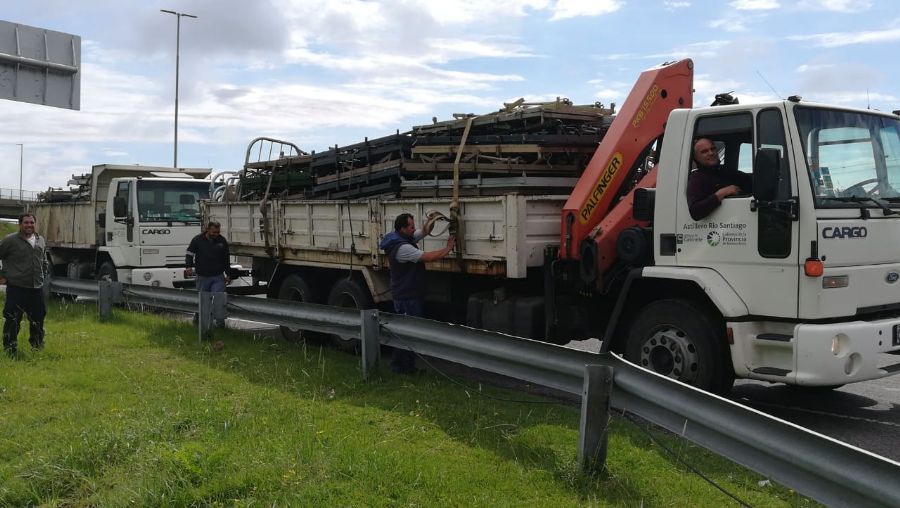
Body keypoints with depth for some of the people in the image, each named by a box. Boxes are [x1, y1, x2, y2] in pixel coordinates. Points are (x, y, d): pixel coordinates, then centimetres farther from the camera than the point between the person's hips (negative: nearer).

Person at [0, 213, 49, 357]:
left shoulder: (41, 240, 13)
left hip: (37, 287, 6)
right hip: (16, 287, -5)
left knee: (38, 317, 14)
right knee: (12, 320, -3)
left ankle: (37, 345, 32)